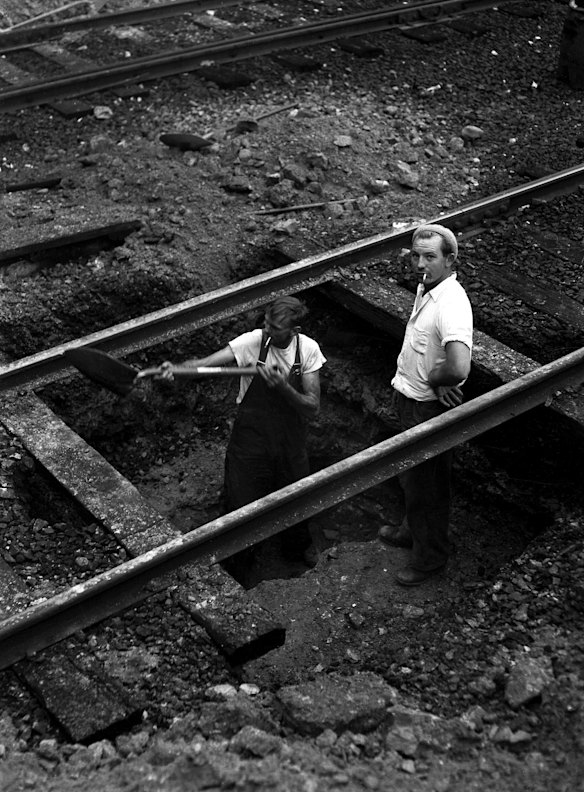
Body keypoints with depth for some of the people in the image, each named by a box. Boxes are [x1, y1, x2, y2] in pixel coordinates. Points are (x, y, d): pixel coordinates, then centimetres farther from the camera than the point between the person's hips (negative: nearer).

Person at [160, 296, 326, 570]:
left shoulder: (308, 349, -12)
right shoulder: (253, 342, -19)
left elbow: (312, 408, -14)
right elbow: (205, 363, -28)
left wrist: (283, 387, -32)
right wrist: (176, 368, -49)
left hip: (290, 444, 2)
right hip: (250, 442, -2)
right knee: (242, 506, 6)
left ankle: (297, 547, 52)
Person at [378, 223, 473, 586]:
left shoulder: (452, 306, -30)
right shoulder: (425, 289, 1)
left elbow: (459, 369, -44)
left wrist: (433, 379, -23)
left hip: (430, 409, -9)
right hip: (410, 400, 9)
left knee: (427, 484, 8)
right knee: (411, 475, 27)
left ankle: (430, 556, 28)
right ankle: (412, 531, 49)